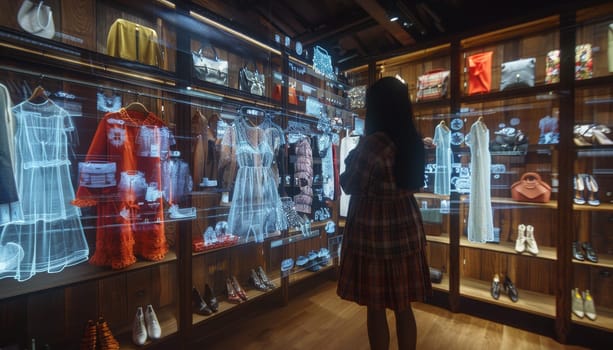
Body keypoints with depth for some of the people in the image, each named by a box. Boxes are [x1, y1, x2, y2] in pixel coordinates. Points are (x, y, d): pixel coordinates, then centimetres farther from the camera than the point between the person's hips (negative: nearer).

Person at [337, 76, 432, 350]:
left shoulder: (371, 144, -19)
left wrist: (350, 162, 9)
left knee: (376, 307, 12)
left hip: (373, 231, -7)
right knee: (404, 306, 19)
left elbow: (350, 186, -10)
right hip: (406, 228, 7)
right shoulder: (414, 141, 3)